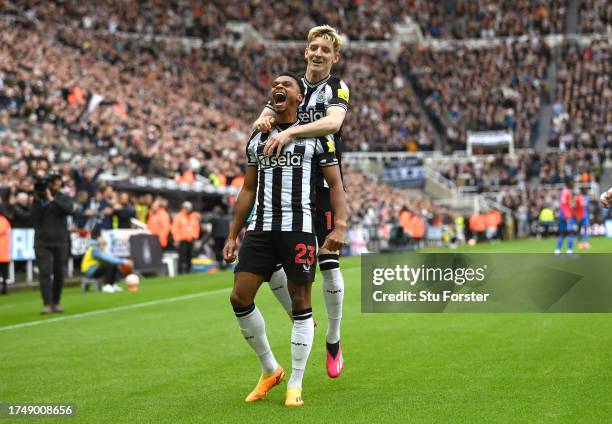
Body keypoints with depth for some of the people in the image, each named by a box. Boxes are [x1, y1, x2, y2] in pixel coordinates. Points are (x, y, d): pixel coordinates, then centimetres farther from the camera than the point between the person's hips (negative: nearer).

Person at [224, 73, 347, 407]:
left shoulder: (316, 135, 5)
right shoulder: (257, 138, 18)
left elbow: (335, 183, 1)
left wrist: (340, 226, -13)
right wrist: (232, 235, 15)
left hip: (299, 228, -4)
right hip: (260, 228, 4)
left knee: (300, 304, -2)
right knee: (240, 298, -4)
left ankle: (295, 385, 8)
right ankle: (269, 370, 14)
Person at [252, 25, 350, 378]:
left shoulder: (337, 88, -4)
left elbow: (333, 122, -24)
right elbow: (270, 113, 6)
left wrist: (291, 132, -37)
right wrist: (264, 120, -19)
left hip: (323, 188, -4)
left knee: (329, 264, -5)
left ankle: (334, 341, 10)